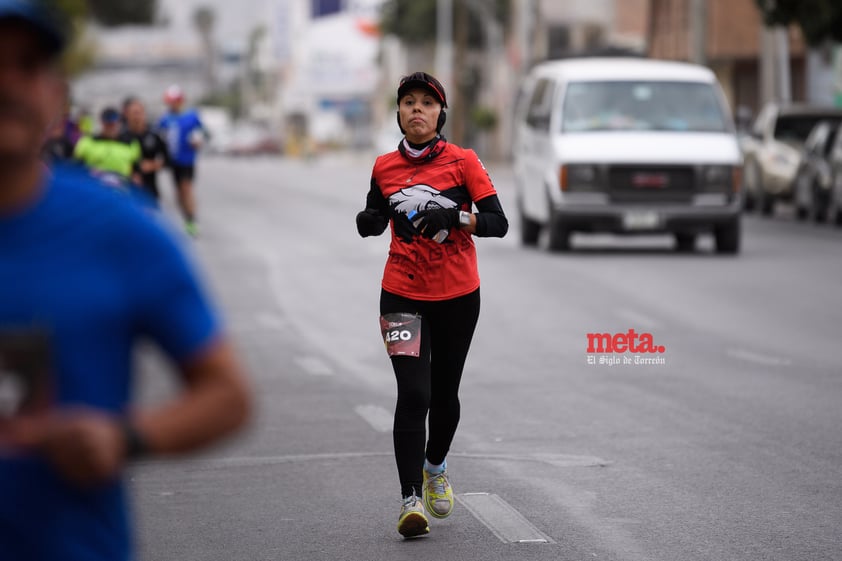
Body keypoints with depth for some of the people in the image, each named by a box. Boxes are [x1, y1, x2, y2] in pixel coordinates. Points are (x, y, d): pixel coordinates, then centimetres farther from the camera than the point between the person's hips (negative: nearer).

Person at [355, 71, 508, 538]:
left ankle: (435, 468, 41)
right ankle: (411, 500, -14)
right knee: (412, 395, -14)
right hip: (403, 295, 0)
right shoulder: (384, 167, 4)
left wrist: (455, 217, -25)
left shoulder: (463, 161, -5)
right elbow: (373, 222, 17)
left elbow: (498, 223, -9)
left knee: (444, 395, 12)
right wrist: (368, 220, -6)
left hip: (457, 296, 0)